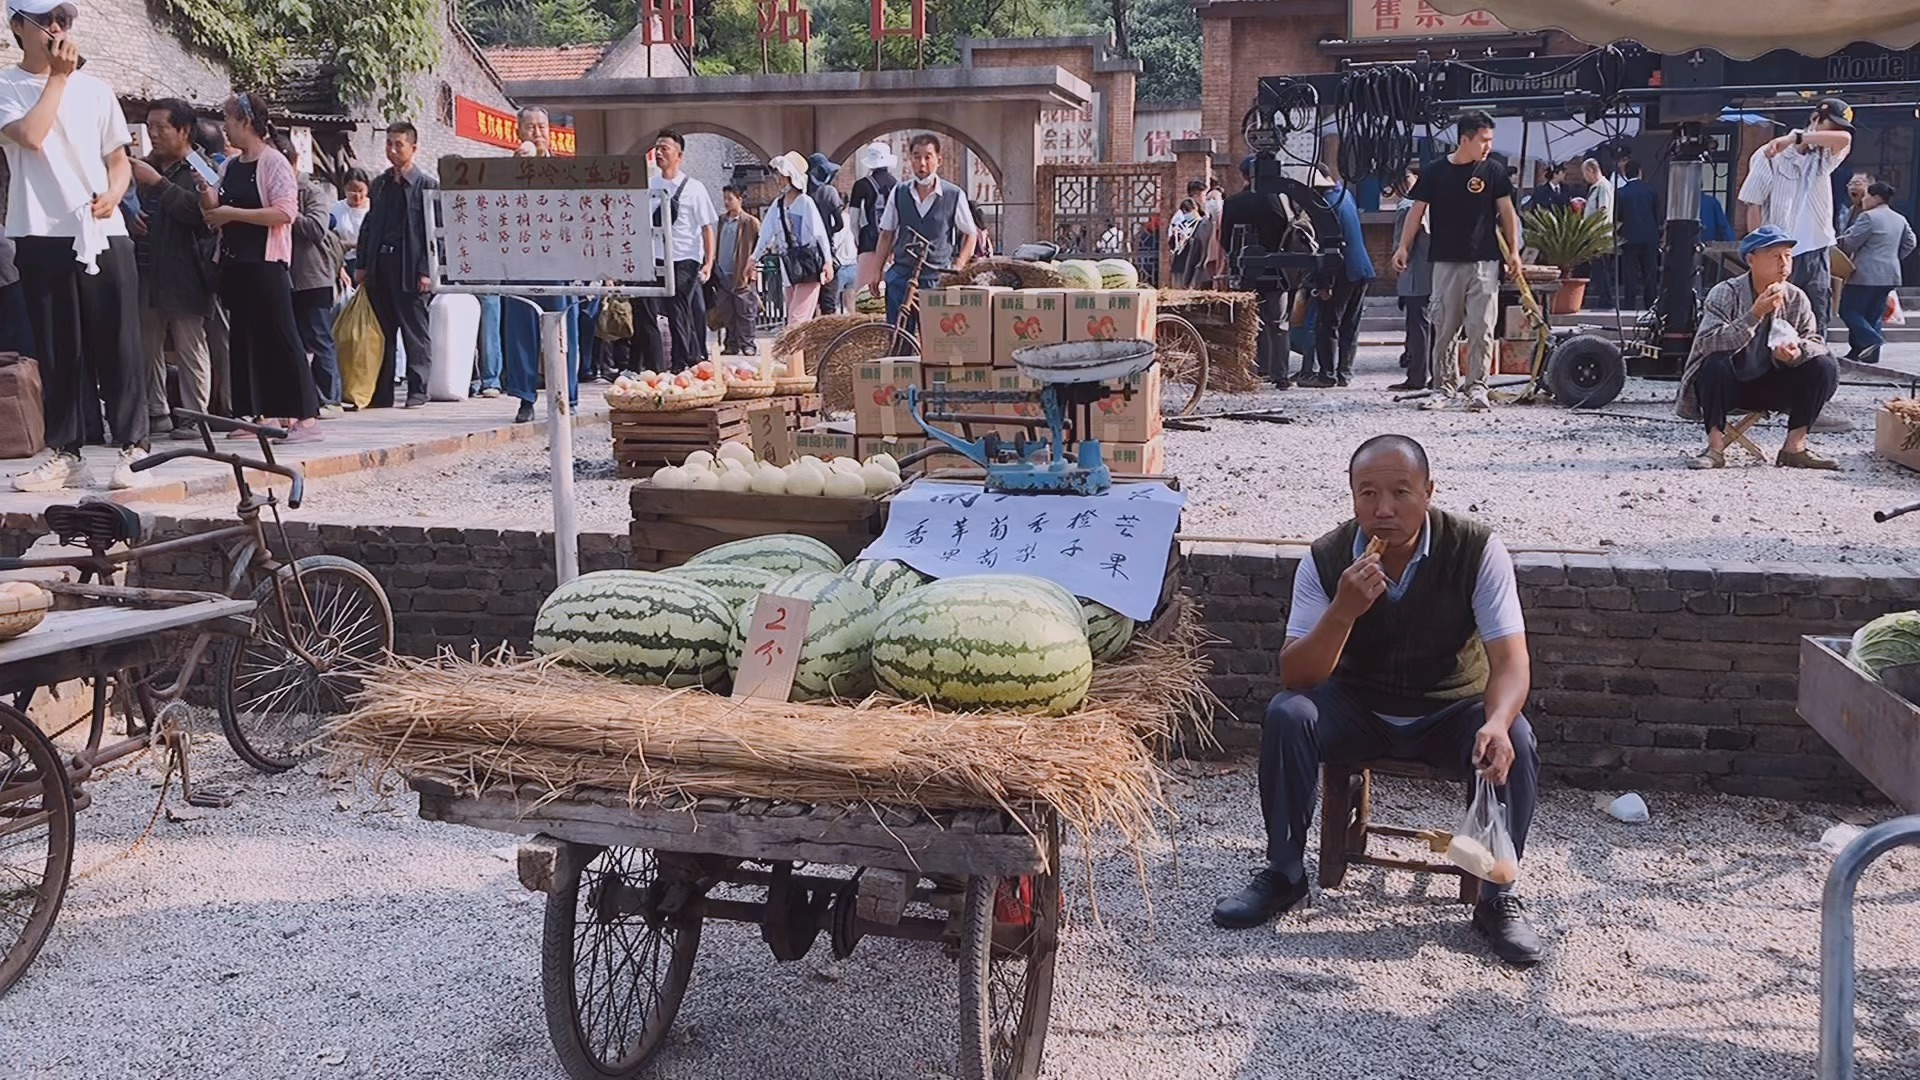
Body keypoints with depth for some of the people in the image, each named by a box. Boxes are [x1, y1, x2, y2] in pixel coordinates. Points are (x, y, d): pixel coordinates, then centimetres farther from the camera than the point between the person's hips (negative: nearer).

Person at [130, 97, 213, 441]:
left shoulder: (197, 171, -4)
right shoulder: (146, 168, 18)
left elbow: (200, 212, -21)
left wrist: (159, 183, -19)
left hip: (183, 274, -7)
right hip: (147, 273, 7)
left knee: (190, 348, -2)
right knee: (149, 347, 10)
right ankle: (156, 411, 17)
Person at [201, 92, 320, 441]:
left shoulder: (274, 163, -7)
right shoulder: (229, 166, 15)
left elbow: (285, 212, -19)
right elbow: (214, 211, 20)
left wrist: (233, 213, -16)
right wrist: (207, 197, -2)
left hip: (266, 264, -8)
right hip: (235, 263, 8)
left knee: (281, 336, -10)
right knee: (246, 339, 9)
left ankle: (307, 416, -10)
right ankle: (261, 414, 16)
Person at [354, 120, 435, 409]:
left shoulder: (428, 185, -1)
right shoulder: (380, 184, 16)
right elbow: (369, 226, 18)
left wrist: (426, 271, -13)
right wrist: (363, 265, 10)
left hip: (410, 268, -6)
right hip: (380, 265, 6)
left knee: (415, 333, -1)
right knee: (381, 332, 8)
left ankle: (417, 391, 5)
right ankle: (381, 393, 13)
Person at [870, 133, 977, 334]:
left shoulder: (954, 195, -2)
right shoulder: (899, 193, 4)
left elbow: (971, 234, 8)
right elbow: (886, 234, 12)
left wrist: (958, 266, -3)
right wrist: (877, 272, 9)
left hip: (936, 278, -2)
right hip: (900, 274, 2)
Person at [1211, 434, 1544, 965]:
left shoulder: (1477, 549, -19)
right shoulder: (1327, 559, -16)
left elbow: (1510, 662, -24)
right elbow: (1295, 677, -22)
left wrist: (1496, 723, -47)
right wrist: (1343, 610, -40)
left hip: (1451, 710, -1)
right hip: (1358, 710, 1)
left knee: (1514, 741, -30)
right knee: (1286, 716, -26)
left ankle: (1498, 897, -10)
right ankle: (1283, 876, -8)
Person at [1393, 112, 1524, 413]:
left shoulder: (1493, 172, 4)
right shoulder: (1435, 171, 3)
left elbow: (1507, 211, 8)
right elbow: (1417, 210, 6)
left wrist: (1513, 251, 2)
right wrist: (1403, 247, -2)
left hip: (1484, 262, 0)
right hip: (1446, 261, 0)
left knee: (1481, 328, -3)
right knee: (1443, 327, 3)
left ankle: (1477, 387, 3)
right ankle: (1444, 386, 13)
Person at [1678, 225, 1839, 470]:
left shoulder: (1797, 298, -3)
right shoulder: (1725, 294, -16)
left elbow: (1815, 341, -3)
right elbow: (1707, 343, -31)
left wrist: (1798, 352, -28)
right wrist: (1754, 316, -39)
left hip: (1770, 387, 4)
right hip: (1729, 386, -4)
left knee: (1825, 367, -15)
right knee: (1715, 363, -35)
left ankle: (1794, 447, -7)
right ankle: (1715, 447, -22)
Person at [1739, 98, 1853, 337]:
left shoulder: (1826, 156, 10)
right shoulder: (1769, 155, -4)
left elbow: (1844, 139, -13)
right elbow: (1754, 206, -5)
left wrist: (1794, 138, -24)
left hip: (1816, 253, 5)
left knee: (1816, 327, 2)